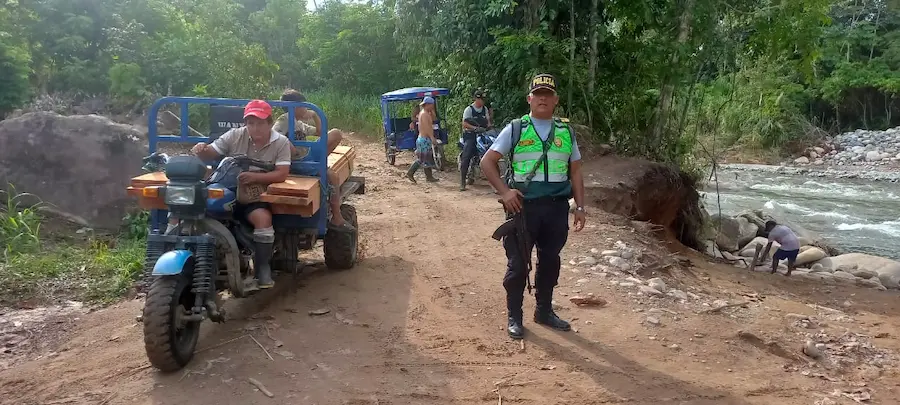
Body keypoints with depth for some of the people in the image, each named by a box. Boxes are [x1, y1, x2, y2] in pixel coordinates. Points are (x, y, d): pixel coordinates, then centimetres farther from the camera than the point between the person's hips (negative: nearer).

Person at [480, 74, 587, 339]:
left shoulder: (566, 132, 9)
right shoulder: (515, 129, -1)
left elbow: (576, 171, 12)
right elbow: (487, 162, -2)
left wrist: (580, 207, 6)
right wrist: (504, 191, -13)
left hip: (557, 207, 4)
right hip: (523, 206, -3)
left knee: (550, 261, 14)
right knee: (518, 263, 4)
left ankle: (544, 311, 31)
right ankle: (514, 317, 18)